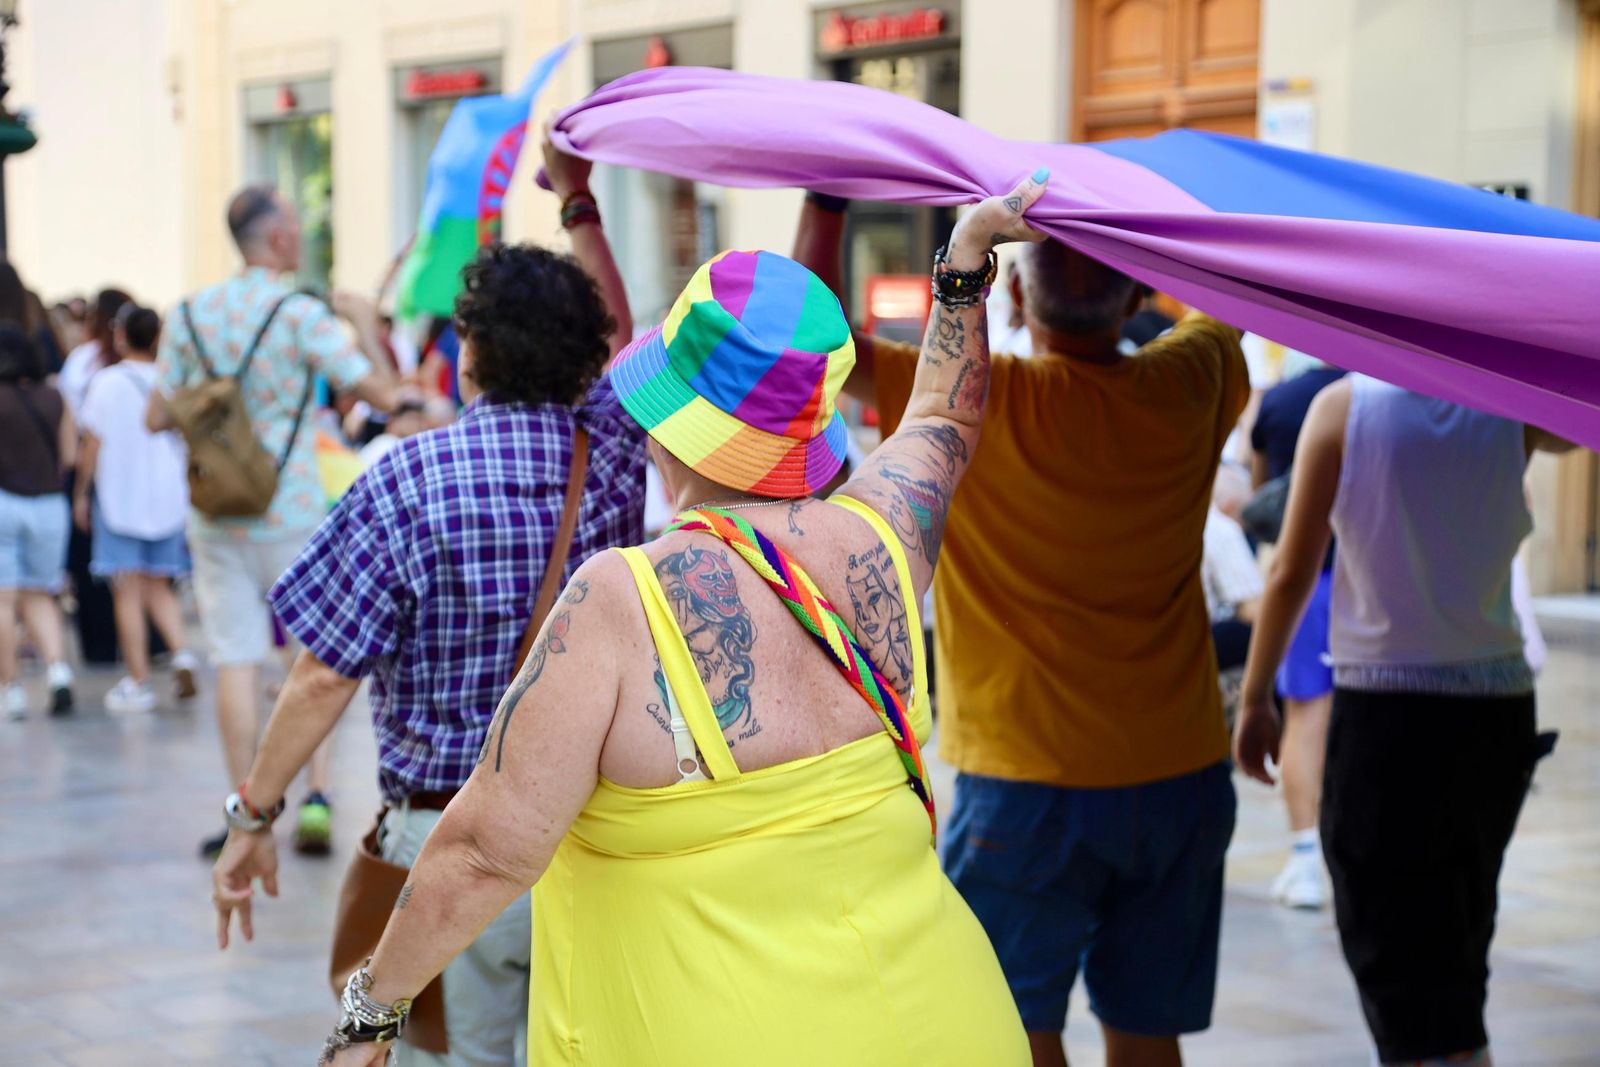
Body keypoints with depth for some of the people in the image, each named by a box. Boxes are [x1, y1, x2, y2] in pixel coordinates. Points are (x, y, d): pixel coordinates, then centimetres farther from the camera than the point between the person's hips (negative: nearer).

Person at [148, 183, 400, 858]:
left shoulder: (188, 316, 2)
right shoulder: (302, 314, -10)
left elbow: (157, 417, 5)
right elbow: (382, 395, -12)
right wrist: (365, 322, 4)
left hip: (216, 516, 3)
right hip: (292, 515, -3)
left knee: (236, 661, 4)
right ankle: (317, 795, 2)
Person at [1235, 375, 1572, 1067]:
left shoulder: (1343, 407, -10)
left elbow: (1292, 574, -8)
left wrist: (1254, 699, 1)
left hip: (1384, 710, -4)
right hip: (1498, 706, 4)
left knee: (1404, 965, -2)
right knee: (1458, 948, 21)